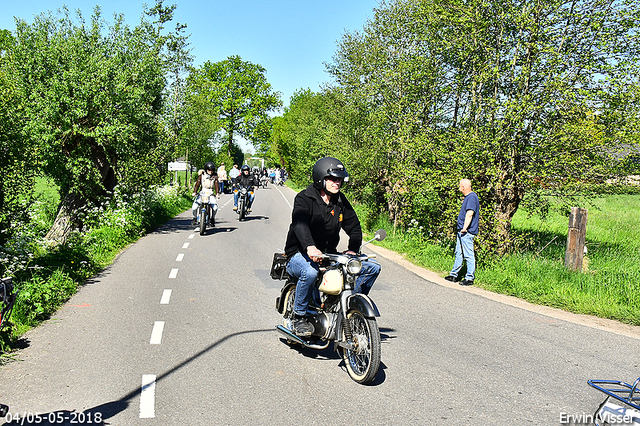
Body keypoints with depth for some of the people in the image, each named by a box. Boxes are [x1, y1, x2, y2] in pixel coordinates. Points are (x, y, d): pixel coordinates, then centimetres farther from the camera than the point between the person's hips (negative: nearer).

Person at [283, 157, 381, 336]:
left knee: (372, 267, -4)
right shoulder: (304, 198, -10)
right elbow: (299, 223, -29)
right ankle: (299, 317, -17)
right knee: (309, 272, -41)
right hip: (300, 254, -6)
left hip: (329, 255, 6)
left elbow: (354, 226, 8)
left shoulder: (340, 200, 11)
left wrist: (352, 249, -13)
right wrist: (310, 247, -48)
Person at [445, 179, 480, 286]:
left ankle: (469, 278, 2)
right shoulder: (467, 197, 16)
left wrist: (465, 228, -28)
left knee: (469, 255, -4)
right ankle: (454, 275, 24)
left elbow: (470, 214, -25)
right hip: (461, 231, 11)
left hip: (467, 232, -11)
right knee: (459, 254, 15)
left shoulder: (472, 197, -15)